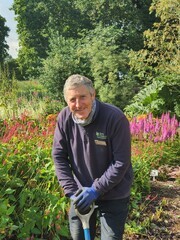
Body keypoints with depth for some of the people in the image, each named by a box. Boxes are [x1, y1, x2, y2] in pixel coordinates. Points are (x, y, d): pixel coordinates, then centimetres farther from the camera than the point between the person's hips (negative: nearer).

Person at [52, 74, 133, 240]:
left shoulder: (115, 118, -24)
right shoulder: (64, 118, -12)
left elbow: (121, 162, -21)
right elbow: (59, 156, -5)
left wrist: (96, 189, -19)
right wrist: (71, 190, -12)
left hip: (113, 195, -4)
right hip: (82, 192, 4)